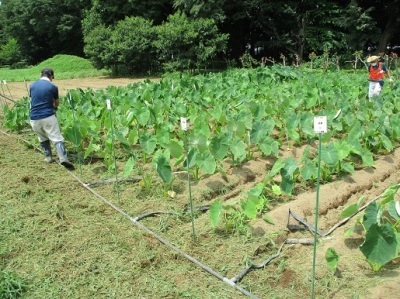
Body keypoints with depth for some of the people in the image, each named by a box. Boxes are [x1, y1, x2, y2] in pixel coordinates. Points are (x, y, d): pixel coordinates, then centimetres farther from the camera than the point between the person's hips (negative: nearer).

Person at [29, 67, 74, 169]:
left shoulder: (32, 86, 9)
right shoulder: (53, 87, 0)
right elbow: (57, 103, 14)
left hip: (34, 118, 4)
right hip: (48, 116, -4)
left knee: (42, 138, 23)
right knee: (57, 138, -5)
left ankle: (48, 157, 27)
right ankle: (63, 159, -18)